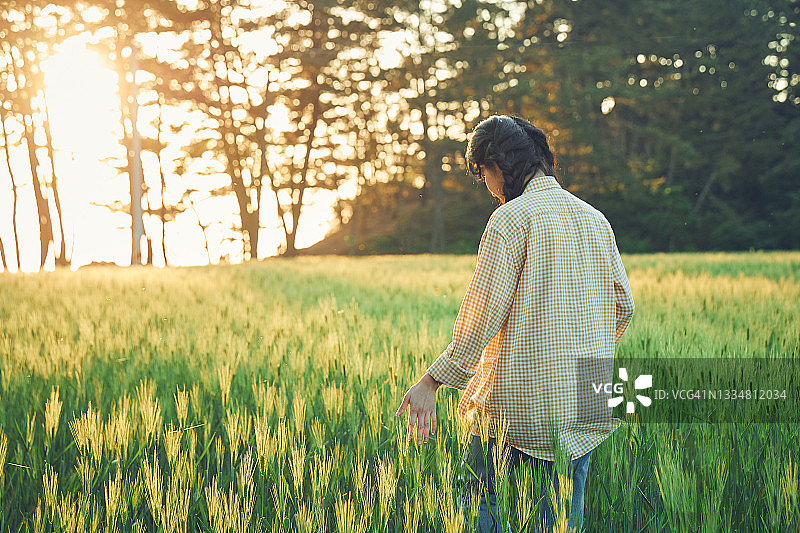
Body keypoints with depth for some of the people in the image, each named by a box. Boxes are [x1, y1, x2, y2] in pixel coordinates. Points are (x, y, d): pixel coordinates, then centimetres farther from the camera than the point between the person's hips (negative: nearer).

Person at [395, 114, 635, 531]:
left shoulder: (511, 218, -10)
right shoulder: (596, 219, 11)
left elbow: (484, 313, -17)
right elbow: (622, 305, 14)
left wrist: (433, 380, -13)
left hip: (523, 402, -7)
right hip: (585, 402, 7)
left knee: (480, 498, 8)